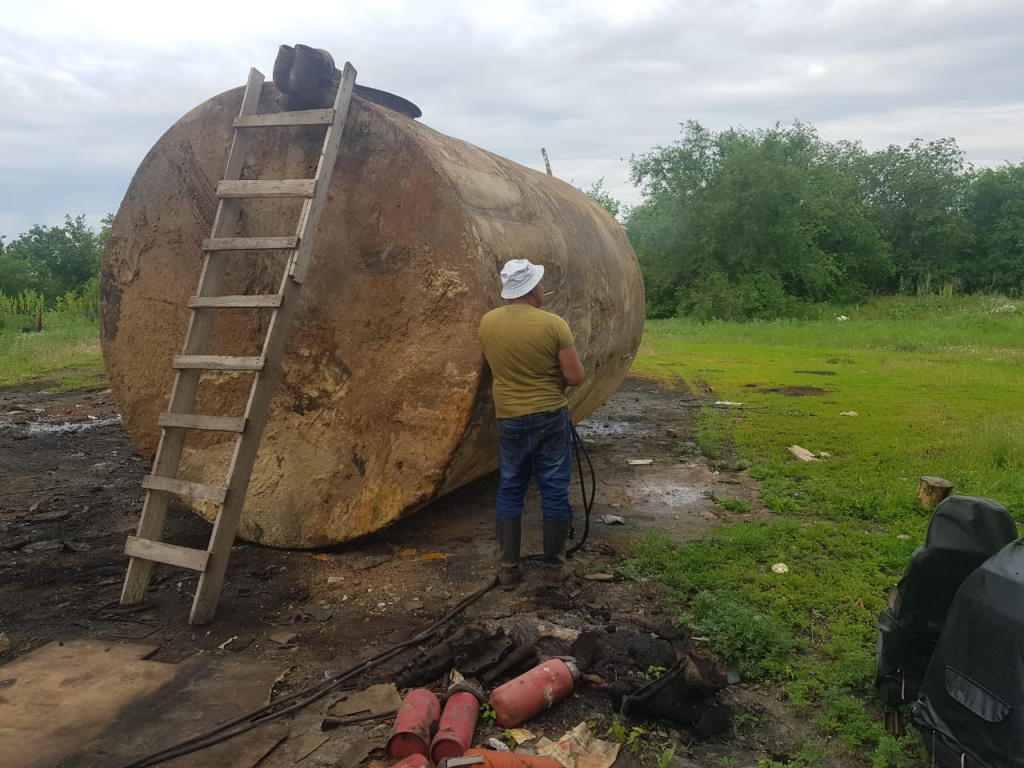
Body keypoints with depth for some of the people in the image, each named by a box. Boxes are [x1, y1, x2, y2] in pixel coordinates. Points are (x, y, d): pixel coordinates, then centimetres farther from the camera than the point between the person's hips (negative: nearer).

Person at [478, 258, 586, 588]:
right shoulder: (553, 324, -15)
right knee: (554, 492, 9)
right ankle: (554, 567, 17)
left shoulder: (487, 322, -3)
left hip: (509, 419, 3)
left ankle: (507, 568, 17)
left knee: (510, 492, 14)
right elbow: (576, 377, -13)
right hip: (551, 417, -3)